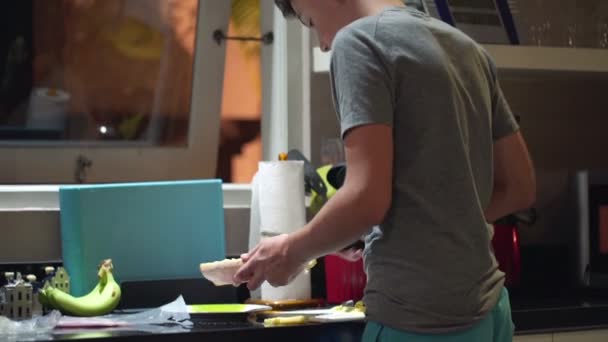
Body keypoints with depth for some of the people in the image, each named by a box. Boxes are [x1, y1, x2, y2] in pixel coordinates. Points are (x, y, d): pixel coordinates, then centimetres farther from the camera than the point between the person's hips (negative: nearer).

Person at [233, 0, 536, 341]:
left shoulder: (360, 38, -9)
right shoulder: (468, 48, 14)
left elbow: (368, 197, -18)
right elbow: (520, 187, 16)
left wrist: (293, 250, -3)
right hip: (489, 308, 8)